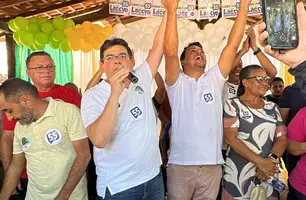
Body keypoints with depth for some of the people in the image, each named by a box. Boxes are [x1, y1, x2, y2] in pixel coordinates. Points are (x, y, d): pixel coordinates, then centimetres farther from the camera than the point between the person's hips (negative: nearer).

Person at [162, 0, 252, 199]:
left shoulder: (215, 79, 9)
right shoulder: (177, 82, 1)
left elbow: (233, 45, 3)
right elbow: (170, 52, -15)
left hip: (212, 164, 3)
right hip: (181, 164, -2)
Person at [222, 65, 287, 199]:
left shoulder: (272, 108, 9)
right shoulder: (232, 105, -4)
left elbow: (282, 138, 5)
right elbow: (230, 138, -13)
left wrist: (271, 160, -14)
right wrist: (260, 161, -19)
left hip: (269, 173, 4)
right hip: (239, 173, -4)